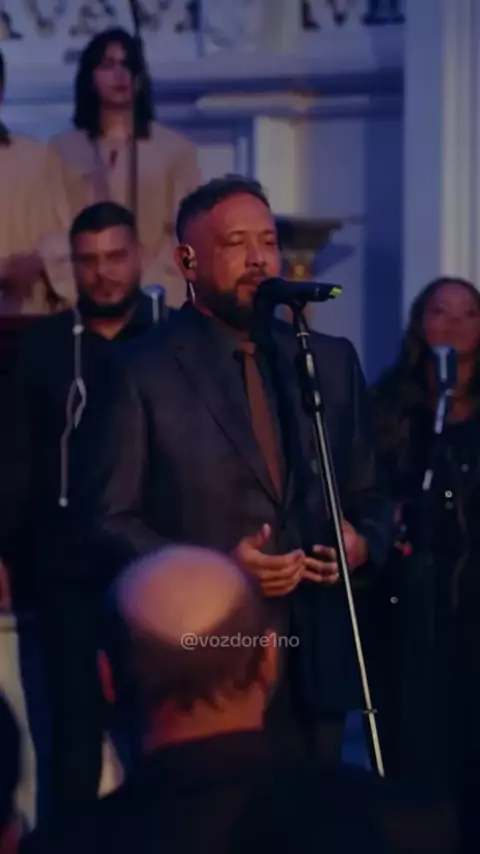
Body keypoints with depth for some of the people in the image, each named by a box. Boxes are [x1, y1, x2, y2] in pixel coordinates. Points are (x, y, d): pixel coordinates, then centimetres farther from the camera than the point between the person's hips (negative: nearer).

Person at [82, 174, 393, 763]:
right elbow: (111, 521, -6)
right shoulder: (146, 375, -2)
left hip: (317, 661, 4)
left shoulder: (332, 362, 13)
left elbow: (368, 495, 19)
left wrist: (363, 542, -4)